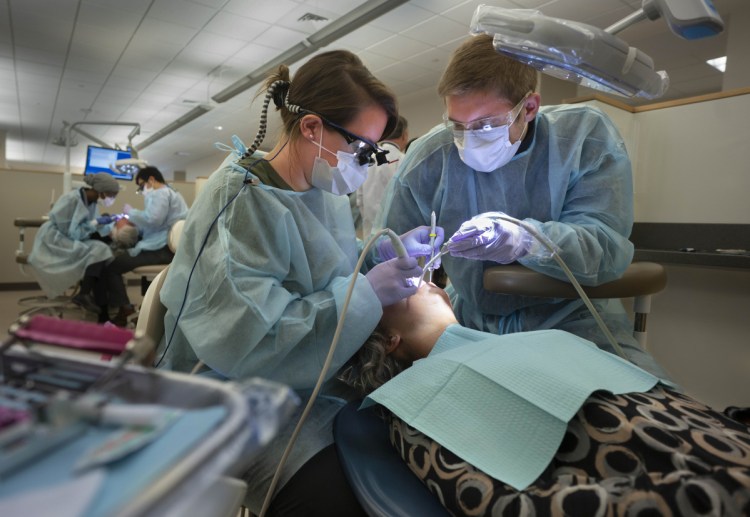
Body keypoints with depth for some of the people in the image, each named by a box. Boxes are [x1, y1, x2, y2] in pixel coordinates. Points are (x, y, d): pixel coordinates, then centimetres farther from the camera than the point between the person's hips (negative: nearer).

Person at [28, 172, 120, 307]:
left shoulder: (92, 201, 2)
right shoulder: (72, 200, -21)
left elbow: (94, 229, 7)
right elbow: (71, 232, -22)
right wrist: (95, 223, -19)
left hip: (74, 238, 8)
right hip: (56, 240, -8)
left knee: (103, 248, -12)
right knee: (99, 251, -25)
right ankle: (83, 295, -19)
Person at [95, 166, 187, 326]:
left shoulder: (159, 193, -7)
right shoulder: (170, 192, 27)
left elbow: (152, 219, -23)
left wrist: (131, 212, -6)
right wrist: (134, 225, 21)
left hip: (161, 249, -11)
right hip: (168, 246, 11)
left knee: (111, 265, -9)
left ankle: (123, 309, -5)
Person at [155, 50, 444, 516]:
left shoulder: (324, 189, 3)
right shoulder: (239, 203, -23)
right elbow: (248, 342, -30)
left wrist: (385, 251, -5)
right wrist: (366, 292, -27)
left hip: (317, 379, 7)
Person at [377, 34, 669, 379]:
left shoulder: (587, 137, -11)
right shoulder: (428, 158, -10)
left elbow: (608, 248, -19)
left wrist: (525, 240, -37)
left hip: (571, 318, 0)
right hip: (472, 322, 1)